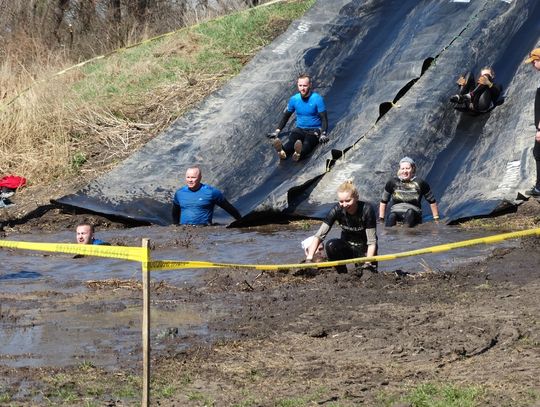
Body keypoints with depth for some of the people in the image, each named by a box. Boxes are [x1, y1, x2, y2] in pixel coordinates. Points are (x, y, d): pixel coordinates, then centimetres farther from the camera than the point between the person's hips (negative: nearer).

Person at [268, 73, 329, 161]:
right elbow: (286, 116, 19)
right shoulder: (294, 99, 6)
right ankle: (283, 151, -66)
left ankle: (300, 153, -72)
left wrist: (323, 133, -24)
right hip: (300, 129, 3)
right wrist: (277, 131, 11)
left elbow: (324, 118, -8)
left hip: (314, 130, -3)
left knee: (307, 143, -39)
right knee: (292, 141, -33)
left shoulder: (317, 99, -6)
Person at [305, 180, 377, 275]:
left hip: (364, 249, -2)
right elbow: (319, 235, -23)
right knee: (330, 245, -30)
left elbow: (372, 242, -22)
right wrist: (309, 258, -36)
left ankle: (361, 269, 8)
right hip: (347, 247, 2)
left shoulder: (367, 210, -25)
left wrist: (368, 263, -35)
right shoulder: (337, 210, -19)